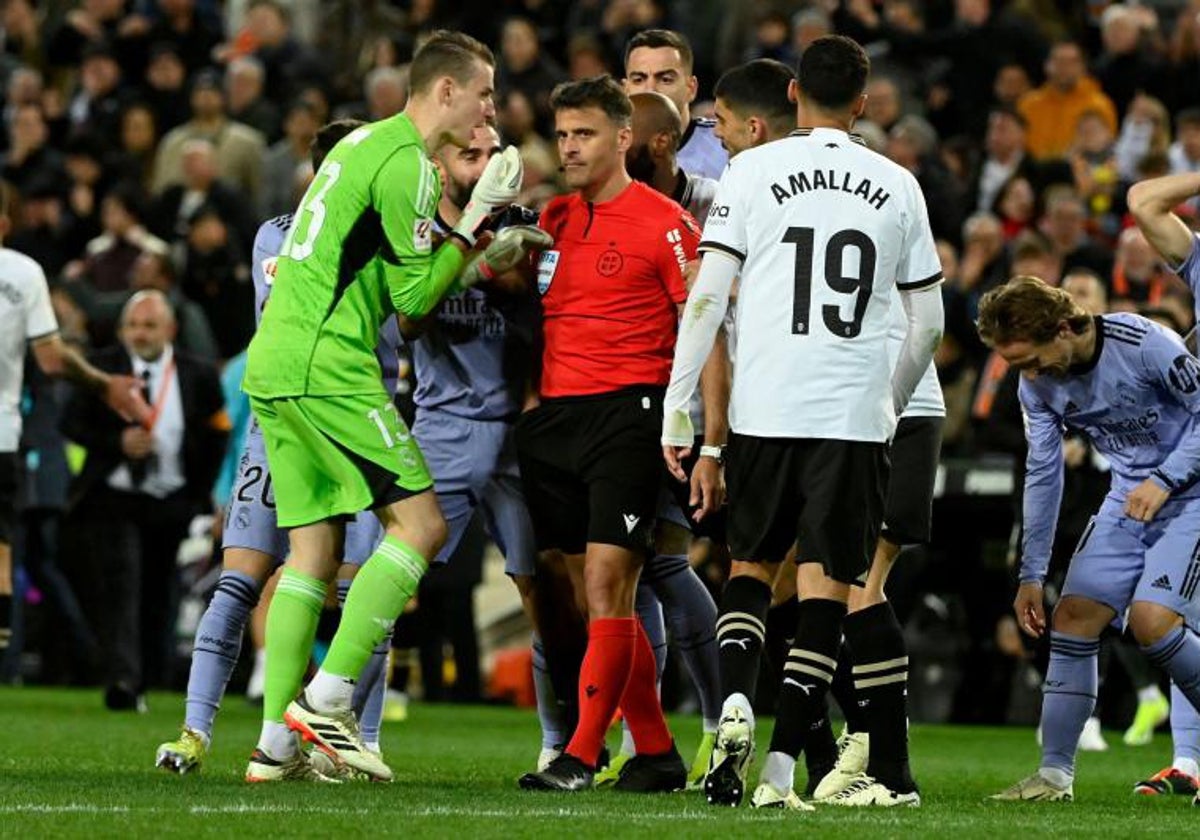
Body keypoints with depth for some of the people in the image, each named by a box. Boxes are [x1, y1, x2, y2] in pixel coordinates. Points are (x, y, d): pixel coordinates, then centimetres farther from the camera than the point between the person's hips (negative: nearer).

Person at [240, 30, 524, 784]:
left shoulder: (368, 143, 20)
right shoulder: (406, 164, -10)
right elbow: (415, 296, -9)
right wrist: (477, 219, -1)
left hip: (272, 364, 10)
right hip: (326, 365, -10)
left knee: (314, 546, 9)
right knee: (419, 522, -6)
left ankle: (278, 739, 5)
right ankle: (327, 698, -11)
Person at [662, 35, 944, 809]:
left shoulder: (754, 171, 2)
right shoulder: (898, 187, 8)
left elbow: (707, 295, -3)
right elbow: (928, 323, 13)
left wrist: (678, 404, 1)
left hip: (765, 408, 0)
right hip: (856, 413, 0)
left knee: (752, 564, 17)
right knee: (826, 584, 2)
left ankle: (736, 700, -7)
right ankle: (781, 766, -6)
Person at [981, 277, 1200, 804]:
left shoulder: (1143, 345, -25)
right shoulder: (1038, 386, -5)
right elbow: (1042, 475, 4)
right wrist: (1031, 576, 4)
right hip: (1129, 498, 6)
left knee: (1150, 618, -21)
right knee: (1074, 614, -5)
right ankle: (1054, 775, -1)